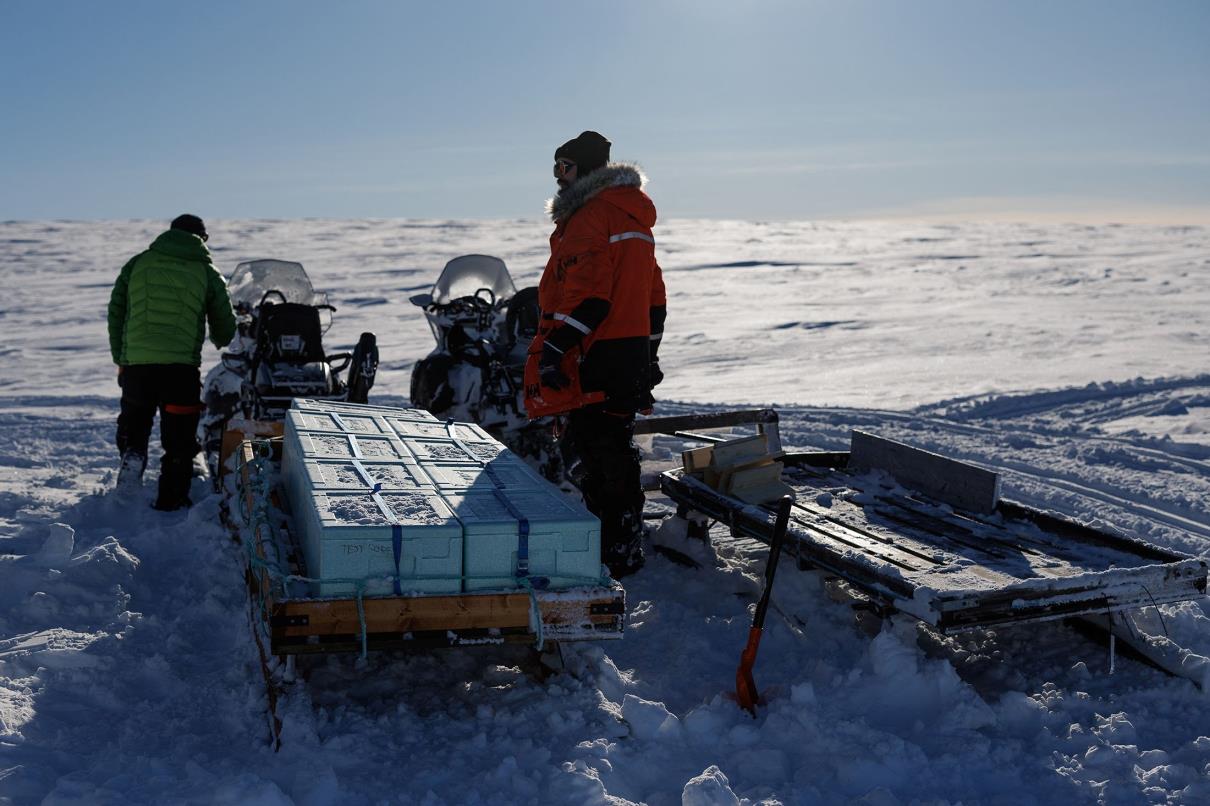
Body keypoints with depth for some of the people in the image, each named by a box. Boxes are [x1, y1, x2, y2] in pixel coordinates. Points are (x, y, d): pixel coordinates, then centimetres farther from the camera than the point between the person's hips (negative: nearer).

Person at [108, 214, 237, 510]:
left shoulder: (137, 264, 12)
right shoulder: (208, 273, 7)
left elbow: (115, 312, 10)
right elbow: (225, 327, 11)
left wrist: (120, 358, 17)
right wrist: (220, 341, 34)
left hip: (135, 361, 2)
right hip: (181, 365, -2)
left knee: (133, 421, 24)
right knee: (179, 438, 8)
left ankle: (132, 453, -1)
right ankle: (171, 498, 9)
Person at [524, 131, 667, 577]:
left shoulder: (590, 216, -12)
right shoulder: (633, 215, 19)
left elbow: (589, 295, -22)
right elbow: (654, 295, 21)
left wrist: (554, 349, -21)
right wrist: (648, 353, 25)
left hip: (596, 357, -10)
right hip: (633, 350, 10)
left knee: (592, 453, -5)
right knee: (617, 448, 17)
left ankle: (615, 552, -1)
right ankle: (623, 545, 26)